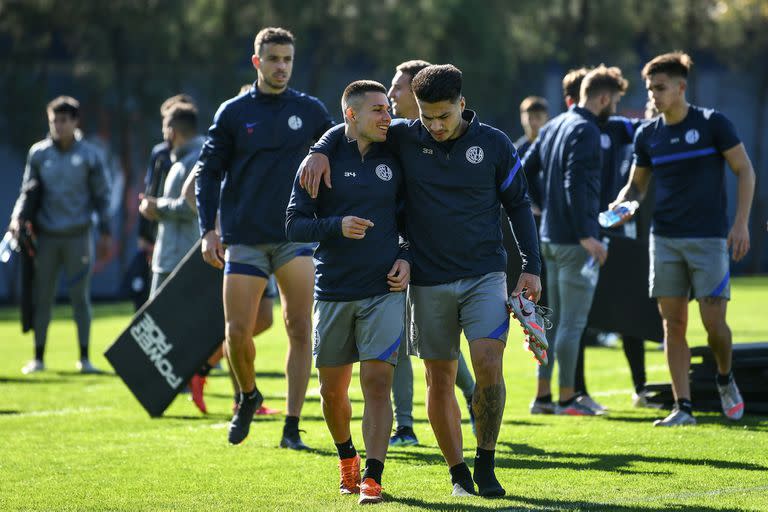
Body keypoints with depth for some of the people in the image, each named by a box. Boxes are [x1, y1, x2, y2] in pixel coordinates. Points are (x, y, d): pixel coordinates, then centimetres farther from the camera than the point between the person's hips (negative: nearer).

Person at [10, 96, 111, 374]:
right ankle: (38, 357, 10)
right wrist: (17, 218, -6)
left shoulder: (88, 154, 1)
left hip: (78, 236, -2)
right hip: (46, 235, 2)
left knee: (80, 297, 1)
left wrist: (105, 233, 1)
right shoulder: (38, 153, 6)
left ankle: (84, 358, 7)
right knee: (42, 297, 3)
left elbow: (101, 195, 5)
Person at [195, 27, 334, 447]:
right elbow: (208, 172, 7)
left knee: (300, 330, -7)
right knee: (237, 332, -4)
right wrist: (208, 230, -3)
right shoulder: (234, 113, 5)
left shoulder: (310, 111, 6)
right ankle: (248, 398, 25)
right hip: (244, 239, 0)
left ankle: (292, 427, -2)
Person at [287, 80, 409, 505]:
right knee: (332, 389, 8)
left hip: (383, 291, 0)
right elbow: (294, 225, -3)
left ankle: (372, 478, -10)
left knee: (377, 381, -12)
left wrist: (405, 258, 1)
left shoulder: (393, 162, 7)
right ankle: (347, 458, 33)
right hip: (333, 291, 0)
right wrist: (337, 226, -19)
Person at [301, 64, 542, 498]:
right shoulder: (404, 138, -1)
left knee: (488, 364, -17)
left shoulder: (494, 144, -2)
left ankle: (486, 466, -2)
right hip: (428, 281, 2)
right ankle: (459, 473, 18)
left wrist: (532, 266, 4)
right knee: (440, 379, 5)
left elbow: (518, 203, 8)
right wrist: (321, 151, -7)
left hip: (485, 275, -2)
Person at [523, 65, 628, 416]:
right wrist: (586, 235, -23)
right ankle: (566, 398, 0)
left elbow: (524, 172, 18)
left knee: (553, 319, 14)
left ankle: (543, 396, 16)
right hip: (574, 241, -9)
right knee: (572, 322, -3)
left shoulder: (553, 127, 14)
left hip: (550, 237, 9)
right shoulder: (585, 131, -14)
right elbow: (575, 184, -23)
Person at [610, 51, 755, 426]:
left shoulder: (712, 124, -5)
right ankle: (683, 407, 4)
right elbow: (637, 184, 18)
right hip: (665, 238, 4)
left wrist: (741, 224, -8)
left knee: (713, 322, -8)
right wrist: (621, 205, -5)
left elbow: (745, 171, -1)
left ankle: (725, 379, 21)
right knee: (673, 323, 0)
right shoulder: (647, 135, 7)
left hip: (709, 238, -4)